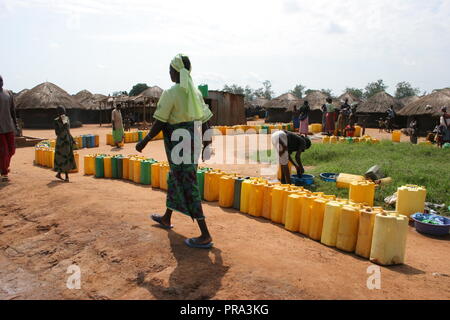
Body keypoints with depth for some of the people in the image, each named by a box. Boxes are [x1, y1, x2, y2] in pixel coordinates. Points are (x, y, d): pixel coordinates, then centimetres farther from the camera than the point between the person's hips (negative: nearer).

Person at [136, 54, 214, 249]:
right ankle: (166, 218, 41)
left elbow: (159, 123, -13)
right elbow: (205, 120, 8)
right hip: (194, 140, 8)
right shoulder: (195, 92, 9)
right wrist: (206, 144, 16)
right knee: (174, 178, 23)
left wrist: (144, 142, -2)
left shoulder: (170, 93, -13)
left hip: (178, 143, -8)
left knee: (188, 186, -5)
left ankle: (205, 236, -2)